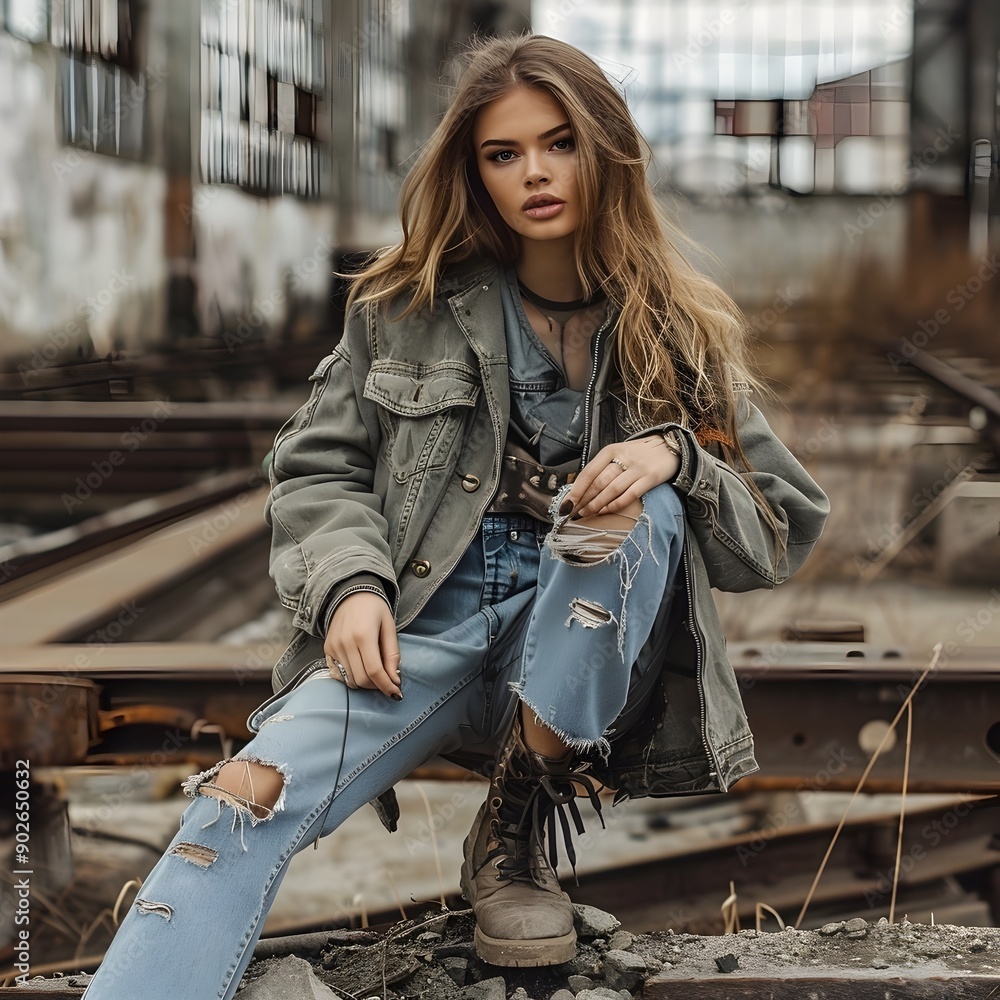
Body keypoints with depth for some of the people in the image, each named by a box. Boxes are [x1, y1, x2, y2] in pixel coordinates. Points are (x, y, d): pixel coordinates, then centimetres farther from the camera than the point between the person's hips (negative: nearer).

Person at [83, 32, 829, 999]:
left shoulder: (679, 330, 8)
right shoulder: (406, 305, 8)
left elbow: (785, 528, 6)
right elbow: (316, 468, 9)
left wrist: (676, 456, -15)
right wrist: (351, 584, -13)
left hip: (594, 654, 1)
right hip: (426, 621, 0)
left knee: (638, 511, -31)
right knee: (250, 797, -27)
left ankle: (517, 836, -20)